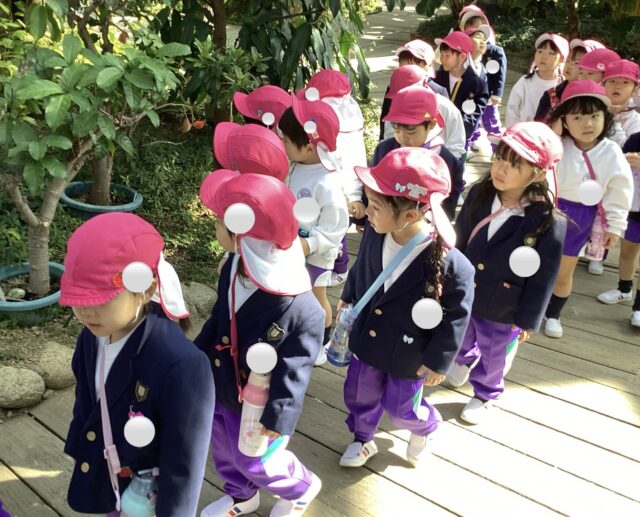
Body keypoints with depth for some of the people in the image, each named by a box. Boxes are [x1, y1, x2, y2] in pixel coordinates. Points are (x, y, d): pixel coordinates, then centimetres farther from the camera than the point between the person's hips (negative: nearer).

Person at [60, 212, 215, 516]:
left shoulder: (181, 365, -35)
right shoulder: (93, 336, -12)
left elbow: (184, 462, -25)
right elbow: (87, 404, 5)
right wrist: (81, 454, 16)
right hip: (105, 481, 6)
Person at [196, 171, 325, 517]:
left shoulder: (300, 309, -38)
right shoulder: (233, 267, -16)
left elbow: (293, 372, -25)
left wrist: (276, 418, -19)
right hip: (221, 388, 7)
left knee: (255, 462, 18)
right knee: (223, 449, 28)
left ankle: (302, 489, 50)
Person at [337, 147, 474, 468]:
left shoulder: (449, 263, -33)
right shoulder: (374, 232, -19)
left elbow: (456, 317, -18)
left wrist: (438, 361, -12)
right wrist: (347, 299, 17)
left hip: (408, 355, -4)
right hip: (365, 339, 4)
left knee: (400, 409, 18)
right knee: (359, 396, 23)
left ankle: (425, 428, 54)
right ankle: (362, 440, 54)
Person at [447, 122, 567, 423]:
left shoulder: (548, 222, -28)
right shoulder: (479, 194, -15)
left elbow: (542, 278, -17)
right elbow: (459, 241, -1)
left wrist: (528, 320, -10)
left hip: (501, 310, -4)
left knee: (492, 357, 22)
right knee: (460, 338, 32)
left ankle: (484, 394, 52)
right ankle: (465, 359, 67)